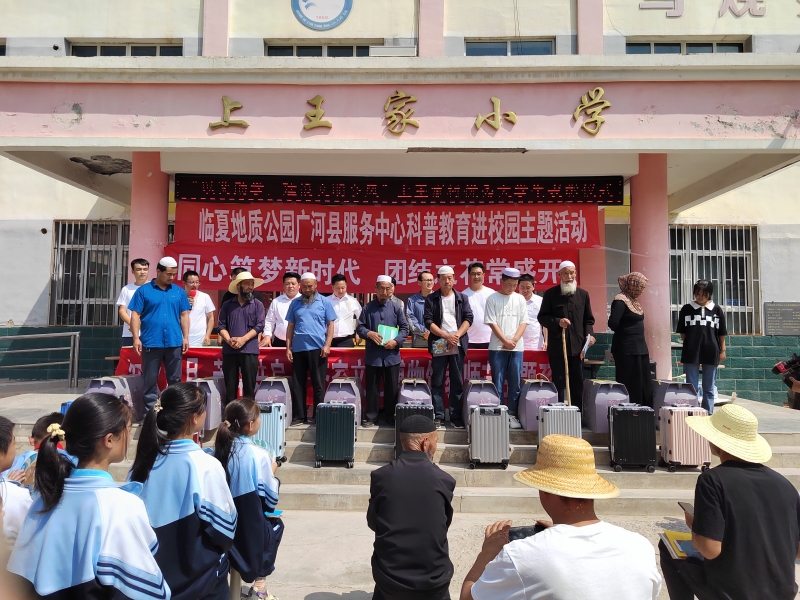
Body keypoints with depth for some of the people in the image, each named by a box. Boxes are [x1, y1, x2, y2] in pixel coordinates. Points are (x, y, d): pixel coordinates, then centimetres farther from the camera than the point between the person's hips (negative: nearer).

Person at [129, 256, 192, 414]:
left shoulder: (179, 292, 8)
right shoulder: (144, 290, 1)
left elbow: (184, 315, 9)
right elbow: (135, 315, -1)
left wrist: (185, 337, 3)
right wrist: (136, 337, -9)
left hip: (174, 342, 2)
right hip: (151, 342, -2)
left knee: (175, 379, 9)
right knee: (150, 380, 6)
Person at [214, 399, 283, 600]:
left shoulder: (220, 449, -5)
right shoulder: (258, 455, -19)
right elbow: (271, 499, -10)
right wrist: (272, 472, 5)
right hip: (250, 529, -5)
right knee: (275, 524, 27)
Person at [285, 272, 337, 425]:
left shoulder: (324, 302, 3)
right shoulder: (295, 303, 10)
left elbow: (330, 325, 1)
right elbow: (290, 326, 11)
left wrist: (327, 345, -9)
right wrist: (288, 347, 5)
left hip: (317, 348, -3)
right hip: (298, 348, 3)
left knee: (318, 384, 4)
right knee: (297, 384, 6)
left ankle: (318, 415, 13)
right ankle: (299, 415, 16)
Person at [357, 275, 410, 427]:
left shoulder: (396, 308, 2)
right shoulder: (368, 308, 2)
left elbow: (404, 328, 3)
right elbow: (360, 327, 3)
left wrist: (396, 341, -13)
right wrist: (369, 333, -18)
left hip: (391, 354, 0)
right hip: (372, 354, 0)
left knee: (392, 388, 8)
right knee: (372, 387, 8)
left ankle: (391, 417, 21)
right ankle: (371, 417, 18)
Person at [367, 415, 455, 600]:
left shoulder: (380, 476, -9)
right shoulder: (444, 480, -10)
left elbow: (372, 523, 4)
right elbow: (445, 524, 5)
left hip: (389, 579, 1)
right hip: (433, 582, 0)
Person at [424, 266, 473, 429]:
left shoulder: (462, 298, 9)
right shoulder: (431, 299, 4)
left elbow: (468, 318, 2)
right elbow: (428, 321, -4)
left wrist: (457, 335, -13)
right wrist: (446, 336, -14)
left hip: (458, 345, 2)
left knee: (457, 382, 5)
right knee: (437, 382, 1)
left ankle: (456, 416, 12)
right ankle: (437, 416, 7)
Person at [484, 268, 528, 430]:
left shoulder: (520, 299, 9)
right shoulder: (492, 299, 0)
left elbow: (523, 322, 5)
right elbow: (492, 322, -4)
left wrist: (514, 340, -8)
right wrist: (505, 341, -10)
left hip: (517, 347, 3)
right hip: (497, 347, -3)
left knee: (515, 383, 4)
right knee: (498, 382, 1)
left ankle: (512, 414, 12)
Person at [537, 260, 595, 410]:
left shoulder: (583, 294, 10)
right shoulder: (550, 294, 1)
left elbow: (588, 319, 13)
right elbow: (542, 317, 2)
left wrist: (589, 334, -3)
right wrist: (557, 322, -14)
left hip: (577, 346, 3)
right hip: (557, 346, -2)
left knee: (577, 383, 7)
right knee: (558, 382, 3)